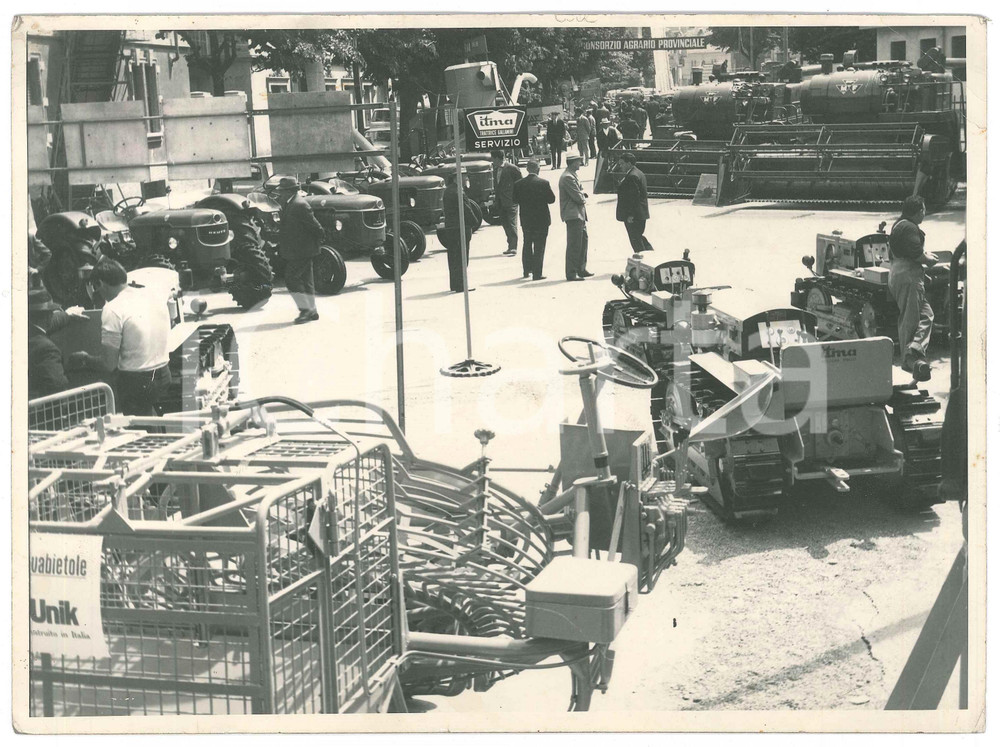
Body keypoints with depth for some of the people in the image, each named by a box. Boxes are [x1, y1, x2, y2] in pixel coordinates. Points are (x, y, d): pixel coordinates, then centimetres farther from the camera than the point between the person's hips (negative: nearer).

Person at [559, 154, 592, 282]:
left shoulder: (572, 176, 18)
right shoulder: (567, 177, -16)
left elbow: (580, 193, 20)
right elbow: (578, 197, -19)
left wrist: (581, 194, -2)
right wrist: (583, 199, 1)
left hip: (580, 215, 11)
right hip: (573, 215, -11)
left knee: (583, 241, 16)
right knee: (574, 245, -7)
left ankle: (581, 270, 24)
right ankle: (571, 273, -3)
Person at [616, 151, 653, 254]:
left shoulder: (632, 176, -20)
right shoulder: (640, 174, 12)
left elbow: (634, 196, -24)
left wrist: (630, 215, -22)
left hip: (633, 216, -10)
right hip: (641, 214, 10)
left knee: (635, 239, -1)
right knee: (639, 237, 19)